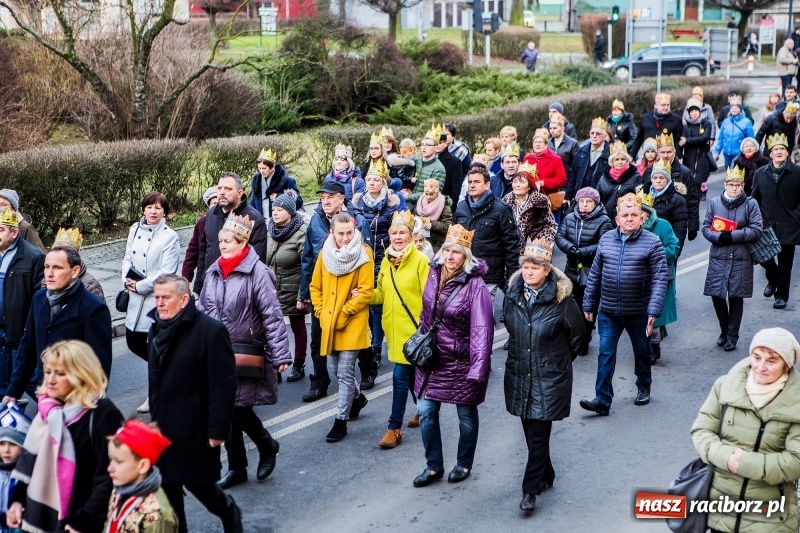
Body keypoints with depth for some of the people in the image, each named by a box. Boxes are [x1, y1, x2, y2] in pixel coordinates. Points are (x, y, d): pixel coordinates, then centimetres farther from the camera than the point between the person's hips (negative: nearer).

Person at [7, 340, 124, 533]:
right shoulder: (47, 408, 8)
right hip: (42, 516, 7)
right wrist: (17, 498, 9)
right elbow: (30, 457, 17)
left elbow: (109, 476, -18)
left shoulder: (103, 414, -15)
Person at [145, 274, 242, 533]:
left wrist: (217, 430, -18)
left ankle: (229, 512, 34)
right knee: (167, 483, 9)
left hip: (195, 429, -6)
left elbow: (224, 385, -18)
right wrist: (155, 418, 15)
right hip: (164, 427, 6)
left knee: (197, 482, 5)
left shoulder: (211, 330, -16)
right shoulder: (157, 329, 7)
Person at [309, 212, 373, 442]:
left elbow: (366, 292, -12)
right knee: (334, 370, 16)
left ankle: (341, 421, 7)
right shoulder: (325, 253, 4)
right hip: (329, 324, 5)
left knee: (345, 373, -3)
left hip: (352, 324, -5)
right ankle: (357, 397, 42)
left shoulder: (363, 254, -9)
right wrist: (321, 311, 2)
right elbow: (315, 286, 13)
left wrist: (344, 313, -14)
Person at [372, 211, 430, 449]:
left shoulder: (420, 260, -11)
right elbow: (381, 293, 15)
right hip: (394, 328, 6)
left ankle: (395, 427, -1)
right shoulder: (386, 261, 8)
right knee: (411, 374, 18)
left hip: (413, 328, -6)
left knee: (400, 376, -7)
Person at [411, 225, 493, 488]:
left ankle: (464, 465, 32)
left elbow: (482, 329, -25)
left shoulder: (475, 285, -22)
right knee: (426, 411, 7)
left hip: (461, 362, -5)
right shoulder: (435, 273, -2)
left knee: (466, 415, 12)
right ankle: (434, 466, 23)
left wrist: (478, 368, -30)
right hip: (432, 358, 5)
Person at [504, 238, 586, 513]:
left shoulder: (561, 300, -14)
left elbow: (578, 337, -2)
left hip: (549, 379, -5)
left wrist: (559, 360, 7)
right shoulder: (512, 296, 0)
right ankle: (546, 476, 33)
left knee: (538, 434, -5)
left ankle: (530, 489, 3)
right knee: (531, 432, 13)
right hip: (519, 376, 5)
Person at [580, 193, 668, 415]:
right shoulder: (606, 240, 2)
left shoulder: (652, 243, -9)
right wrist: (589, 305, 8)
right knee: (606, 354, -3)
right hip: (608, 311, 2)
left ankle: (643, 387, 39)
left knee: (642, 352, 17)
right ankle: (602, 400, -2)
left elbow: (660, 279, -13)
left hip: (638, 312, -2)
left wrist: (653, 312, -21)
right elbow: (594, 275, 8)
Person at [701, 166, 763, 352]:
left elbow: (756, 230, -6)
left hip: (741, 260, -2)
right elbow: (705, 227, 5)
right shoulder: (715, 203, 4)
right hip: (718, 258, 2)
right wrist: (718, 237, -15)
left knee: (735, 297, 4)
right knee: (716, 295, 4)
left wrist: (732, 236, -16)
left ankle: (732, 336, 17)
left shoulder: (751, 204, -2)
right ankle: (724, 330, 27)